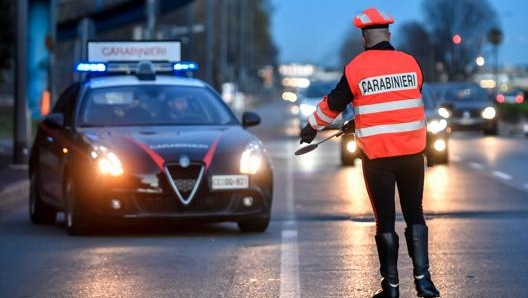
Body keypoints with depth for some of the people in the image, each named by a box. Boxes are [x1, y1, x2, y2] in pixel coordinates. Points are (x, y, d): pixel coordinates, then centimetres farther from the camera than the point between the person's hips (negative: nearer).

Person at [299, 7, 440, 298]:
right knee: (414, 215, 12)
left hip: (377, 155, -2)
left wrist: (312, 127, 21)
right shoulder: (410, 63, 2)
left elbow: (333, 103, 1)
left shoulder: (356, 67, -8)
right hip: (412, 153, 2)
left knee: (385, 220, 5)